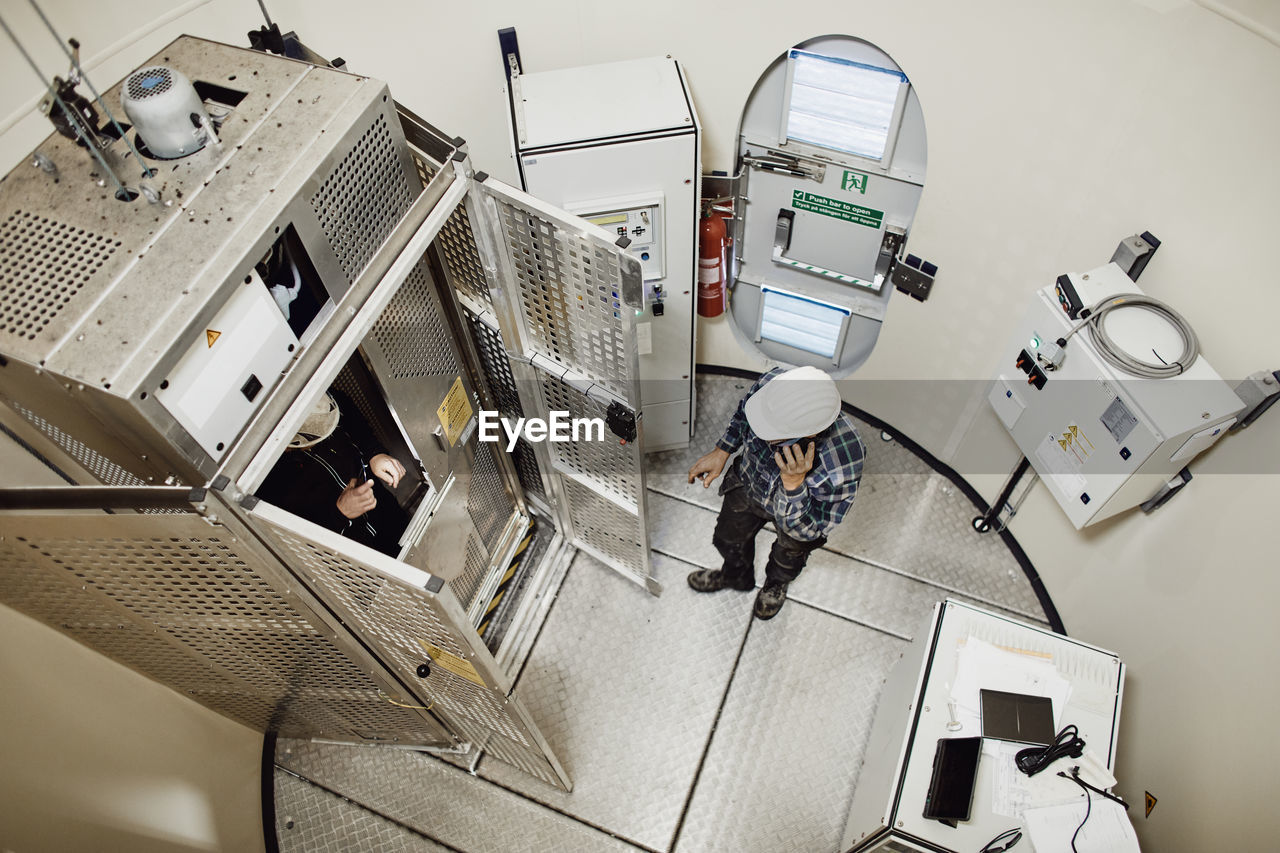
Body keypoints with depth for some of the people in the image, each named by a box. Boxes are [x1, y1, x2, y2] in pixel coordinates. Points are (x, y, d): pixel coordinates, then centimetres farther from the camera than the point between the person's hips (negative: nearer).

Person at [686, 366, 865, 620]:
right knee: (729, 538, 28)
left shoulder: (840, 466, -49)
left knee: (789, 556, 30)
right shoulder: (773, 383, -38)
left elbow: (805, 531, -34)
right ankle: (736, 577, 64)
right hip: (750, 478, 3)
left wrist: (793, 482, -50)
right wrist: (721, 452, -8)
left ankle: (776, 583, 68)